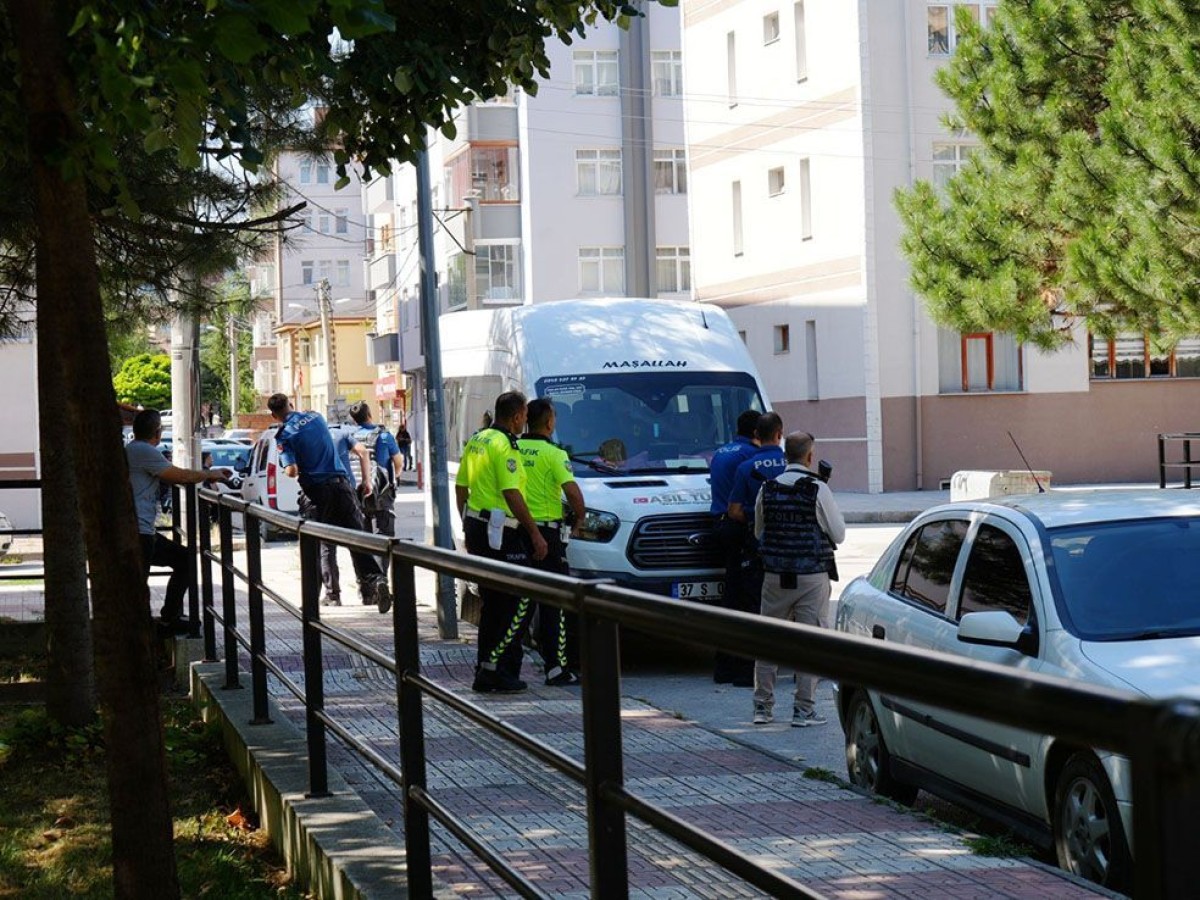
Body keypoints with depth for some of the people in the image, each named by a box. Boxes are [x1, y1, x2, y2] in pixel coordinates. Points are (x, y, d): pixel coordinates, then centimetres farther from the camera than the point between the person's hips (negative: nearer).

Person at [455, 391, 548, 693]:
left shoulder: (476, 440, 13)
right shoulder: (503, 445, -15)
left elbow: (461, 485, 19)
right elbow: (511, 494, -20)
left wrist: (467, 525, 27)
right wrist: (535, 533, -16)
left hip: (476, 525, 10)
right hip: (500, 532, -10)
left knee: (492, 603, 15)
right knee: (520, 601, -4)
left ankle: (485, 669, 17)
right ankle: (494, 668, -7)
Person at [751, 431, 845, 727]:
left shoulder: (767, 489, 2)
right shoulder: (818, 490, -10)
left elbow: (758, 532, 12)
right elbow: (838, 534, -4)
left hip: (775, 576, 4)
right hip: (812, 575, -4)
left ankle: (762, 706, 14)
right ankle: (803, 709, 2)